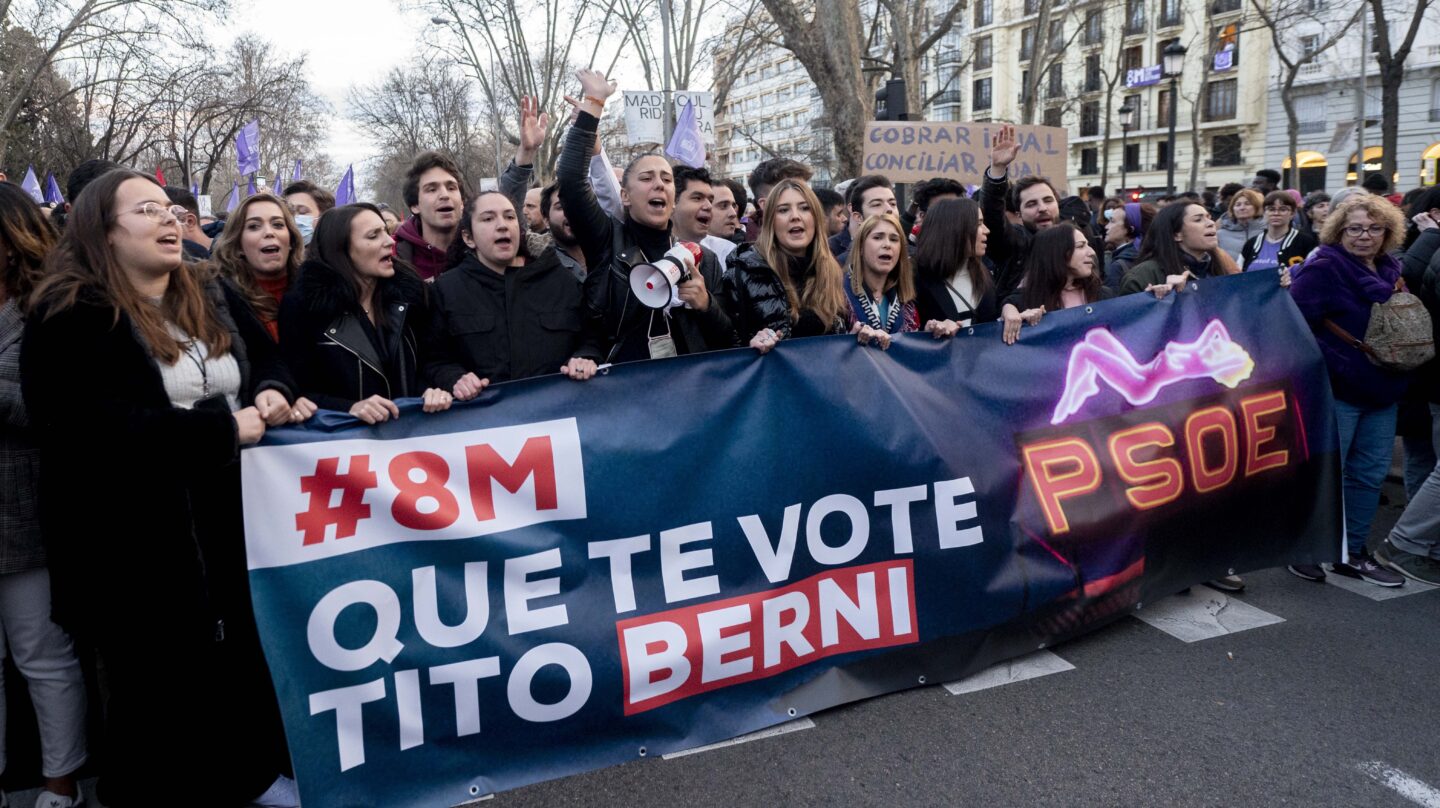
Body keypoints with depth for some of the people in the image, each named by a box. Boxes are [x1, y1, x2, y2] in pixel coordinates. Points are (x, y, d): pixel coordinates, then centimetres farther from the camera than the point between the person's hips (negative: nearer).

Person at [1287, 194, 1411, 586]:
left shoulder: (1391, 270, 12)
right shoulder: (1325, 268, -11)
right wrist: (1318, 365, -21)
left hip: (1381, 391, 7)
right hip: (1336, 389, -7)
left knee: (1370, 474, 12)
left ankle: (1353, 551, 24)